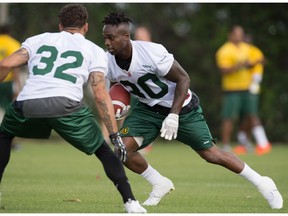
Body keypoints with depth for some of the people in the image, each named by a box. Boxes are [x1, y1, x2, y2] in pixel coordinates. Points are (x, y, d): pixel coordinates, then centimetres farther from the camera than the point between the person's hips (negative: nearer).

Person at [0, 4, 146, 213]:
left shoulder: (38, 40, 27)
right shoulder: (95, 51, 21)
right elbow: (100, 95, 9)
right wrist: (116, 136, 9)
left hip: (28, 104, 2)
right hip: (65, 104, -2)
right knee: (103, 150, 19)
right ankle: (130, 202, 5)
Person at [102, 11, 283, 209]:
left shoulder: (151, 52, -32)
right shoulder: (108, 62, -15)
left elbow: (183, 79, -21)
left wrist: (173, 115, -27)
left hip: (181, 108, -5)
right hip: (149, 109, 5)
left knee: (211, 154, 1)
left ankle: (261, 183, 19)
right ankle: (160, 184, 9)